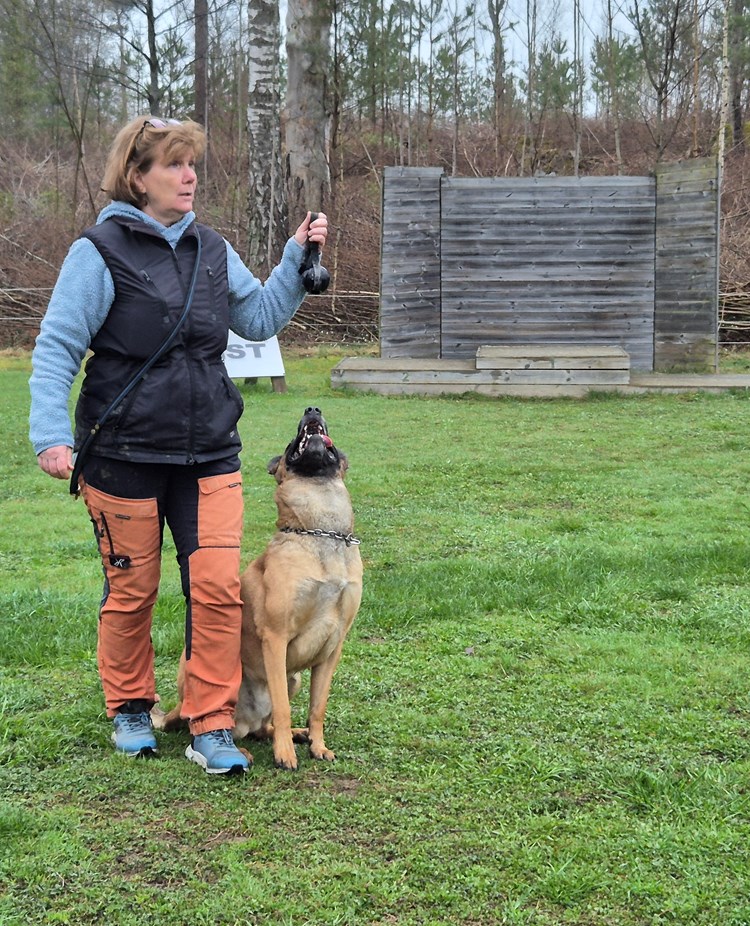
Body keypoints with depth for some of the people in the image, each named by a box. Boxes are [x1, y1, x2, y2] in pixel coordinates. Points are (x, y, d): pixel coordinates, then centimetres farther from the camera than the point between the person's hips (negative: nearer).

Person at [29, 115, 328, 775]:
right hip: (124, 455, -4)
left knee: (219, 586, -5)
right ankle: (131, 710, 31)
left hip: (210, 452, 4)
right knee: (132, 590, 9)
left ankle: (211, 727, 6)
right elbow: (57, 349, -10)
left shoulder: (211, 249, 8)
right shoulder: (101, 252, -9)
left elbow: (261, 318, 13)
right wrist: (51, 435, -19)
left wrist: (297, 258, 2)